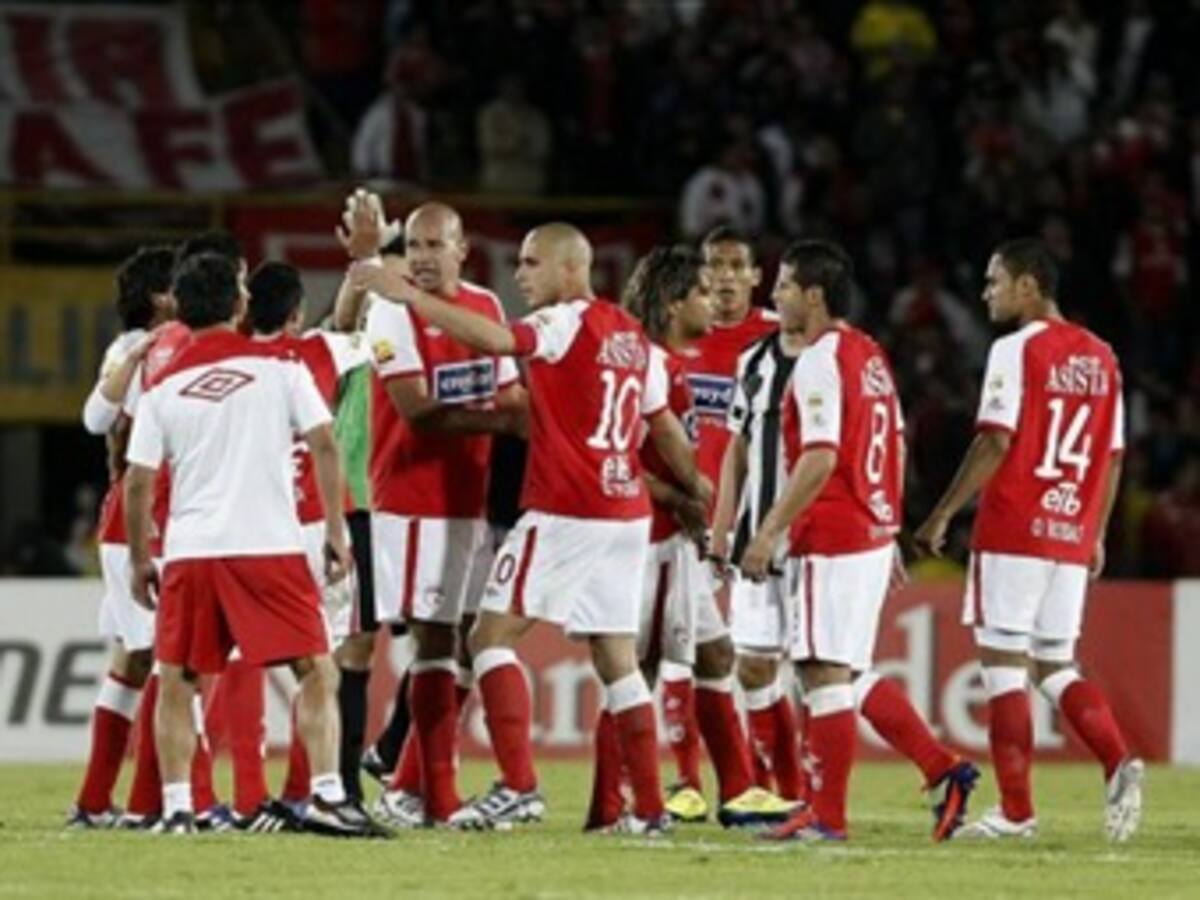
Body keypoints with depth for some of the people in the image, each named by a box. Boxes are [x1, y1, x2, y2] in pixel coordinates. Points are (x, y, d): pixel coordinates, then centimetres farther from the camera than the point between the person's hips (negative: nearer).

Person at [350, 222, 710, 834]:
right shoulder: (631, 335, 15)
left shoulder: (566, 323, -9)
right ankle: (648, 807, 8)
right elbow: (664, 424, 24)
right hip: (627, 512, 8)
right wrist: (695, 486, 38)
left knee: (493, 635, -4)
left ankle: (518, 787, -15)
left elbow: (494, 338, -27)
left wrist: (406, 295, -27)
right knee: (616, 657, 11)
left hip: (563, 510, -8)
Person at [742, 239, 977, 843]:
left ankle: (828, 816, -3)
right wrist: (889, 530, 24)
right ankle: (944, 771, 11)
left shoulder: (819, 362, -14)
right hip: (873, 534, 9)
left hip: (831, 539, -9)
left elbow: (820, 459, -22)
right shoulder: (871, 355, 14)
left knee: (825, 674, -5)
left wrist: (770, 531, -20)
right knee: (848, 673, 16)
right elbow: (895, 446, 18)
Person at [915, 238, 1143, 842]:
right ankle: (1118, 762, -10)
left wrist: (942, 516, -10)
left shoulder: (1017, 351, -9)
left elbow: (995, 443, -15)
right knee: (1055, 667, 14)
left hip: (1014, 532, -7)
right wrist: (1096, 537, 21)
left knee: (1003, 663, 0)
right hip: (1071, 537, 7)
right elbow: (1111, 456, 14)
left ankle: (1016, 811, -2)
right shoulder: (1100, 357, 12)